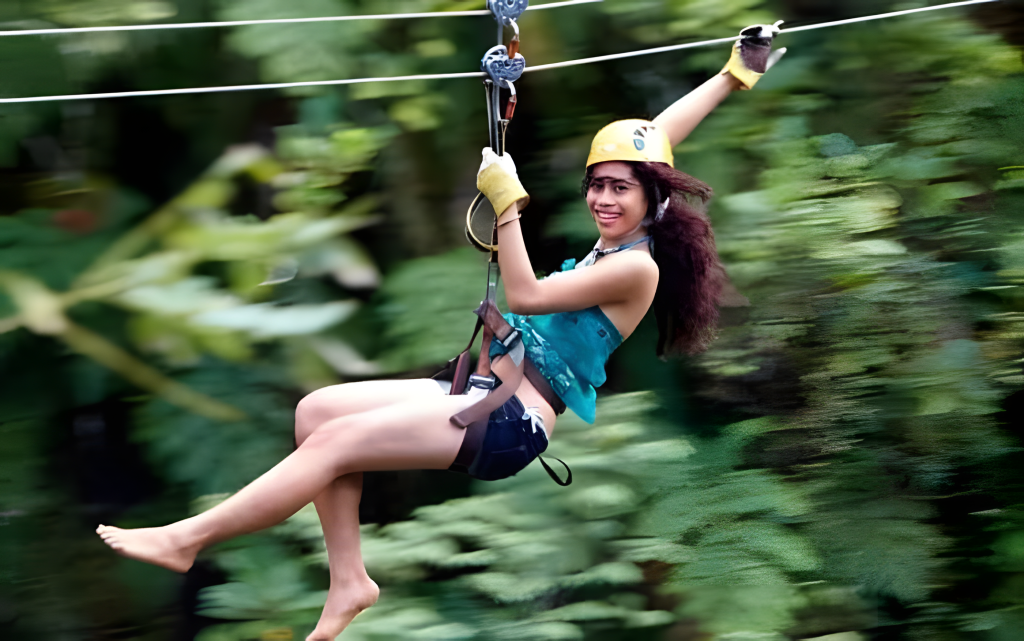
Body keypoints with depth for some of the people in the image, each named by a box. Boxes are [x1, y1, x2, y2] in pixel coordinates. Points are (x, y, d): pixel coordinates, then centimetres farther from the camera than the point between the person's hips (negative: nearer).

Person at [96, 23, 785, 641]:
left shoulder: (637, 266, -12)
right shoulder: (614, 239, 14)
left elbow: (526, 296, -14)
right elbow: (654, 138, 22)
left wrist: (508, 202, -11)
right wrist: (734, 76, 27)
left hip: (516, 422, -10)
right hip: (486, 391, 10)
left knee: (335, 441, -18)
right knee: (318, 408, -4)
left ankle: (188, 538, -12)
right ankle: (348, 579, -2)